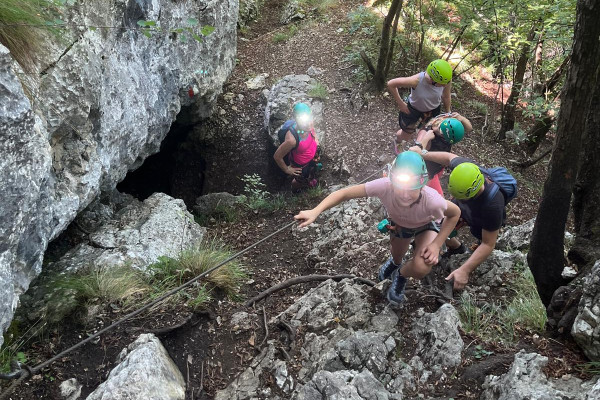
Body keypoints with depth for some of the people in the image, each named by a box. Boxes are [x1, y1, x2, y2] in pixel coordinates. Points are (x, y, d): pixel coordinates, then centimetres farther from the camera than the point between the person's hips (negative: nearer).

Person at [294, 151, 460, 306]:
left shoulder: (432, 200, -45)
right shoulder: (385, 186, -43)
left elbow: (455, 213, -21)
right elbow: (344, 193, -36)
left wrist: (436, 244, -26)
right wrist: (314, 212, -48)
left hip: (427, 226, -2)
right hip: (399, 223, 2)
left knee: (421, 269, -24)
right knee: (397, 255, 26)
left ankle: (401, 275, 14)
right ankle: (395, 263, 68)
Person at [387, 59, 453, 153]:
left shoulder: (446, 81, -30)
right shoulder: (417, 81, -41)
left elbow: (446, 97, -7)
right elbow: (391, 84, -29)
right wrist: (400, 104, -20)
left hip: (434, 110, 2)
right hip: (414, 110, -2)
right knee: (406, 137, 20)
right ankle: (397, 142, 57)